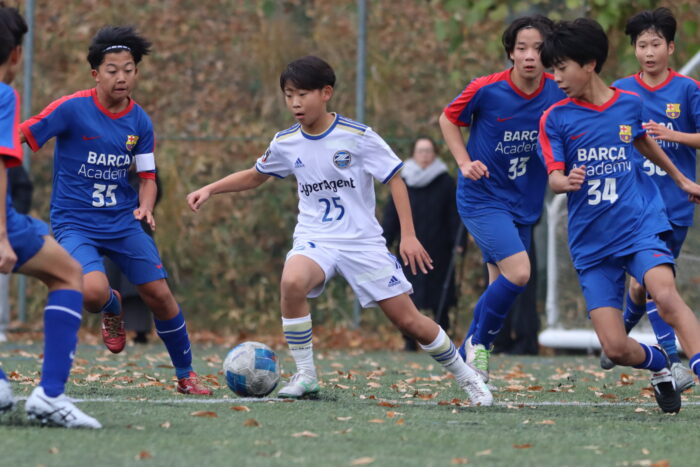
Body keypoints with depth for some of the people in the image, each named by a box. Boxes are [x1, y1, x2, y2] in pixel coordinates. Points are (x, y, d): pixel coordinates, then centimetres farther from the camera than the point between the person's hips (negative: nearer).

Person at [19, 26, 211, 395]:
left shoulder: (140, 122, 1)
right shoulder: (72, 109, -14)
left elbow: (147, 177, 6)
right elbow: (18, 137, -11)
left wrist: (145, 207, -13)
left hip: (123, 221, 4)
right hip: (75, 223, -4)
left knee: (159, 294, -2)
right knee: (94, 291, -29)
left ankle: (185, 375, 18)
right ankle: (112, 309, 11)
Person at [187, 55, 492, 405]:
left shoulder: (358, 137, -10)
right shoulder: (286, 143, 2)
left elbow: (395, 179, -4)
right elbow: (255, 176, 20)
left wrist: (408, 235, -11)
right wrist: (209, 190, 8)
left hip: (363, 241, -2)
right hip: (314, 240, 2)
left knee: (408, 321, -2)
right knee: (292, 282, -33)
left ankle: (466, 377, 22)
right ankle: (305, 376, -20)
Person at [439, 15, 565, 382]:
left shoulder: (558, 93, -7)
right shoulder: (486, 89, -16)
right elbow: (448, 120, 2)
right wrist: (464, 163, -10)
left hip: (525, 204, 5)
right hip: (482, 197, -5)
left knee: (501, 287, 12)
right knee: (518, 272, -21)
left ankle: (466, 354, 33)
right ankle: (479, 342, 1)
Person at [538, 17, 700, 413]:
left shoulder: (629, 103, 5)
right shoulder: (555, 119, 0)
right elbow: (554, 177, -9)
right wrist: (567, 182, -34)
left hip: (640, 225, 0)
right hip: (591, 243, 0)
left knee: (665, 294, -31)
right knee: (616, 348, -6)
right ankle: (659, 365, 25)